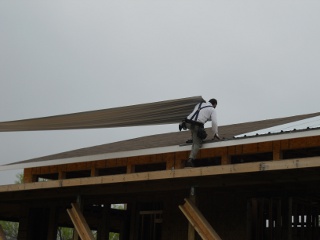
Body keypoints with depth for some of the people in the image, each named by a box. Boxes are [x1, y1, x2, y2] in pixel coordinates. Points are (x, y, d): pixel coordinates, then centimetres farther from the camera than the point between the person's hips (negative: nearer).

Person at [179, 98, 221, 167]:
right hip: (197, 125, -5)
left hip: (187, 122, 5)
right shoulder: (213, 110, 14)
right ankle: (190, 160, -14)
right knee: (197, 143, -1)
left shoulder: (199, 104, 29)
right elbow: (214, 122, 4)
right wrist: (216, 134, 9)